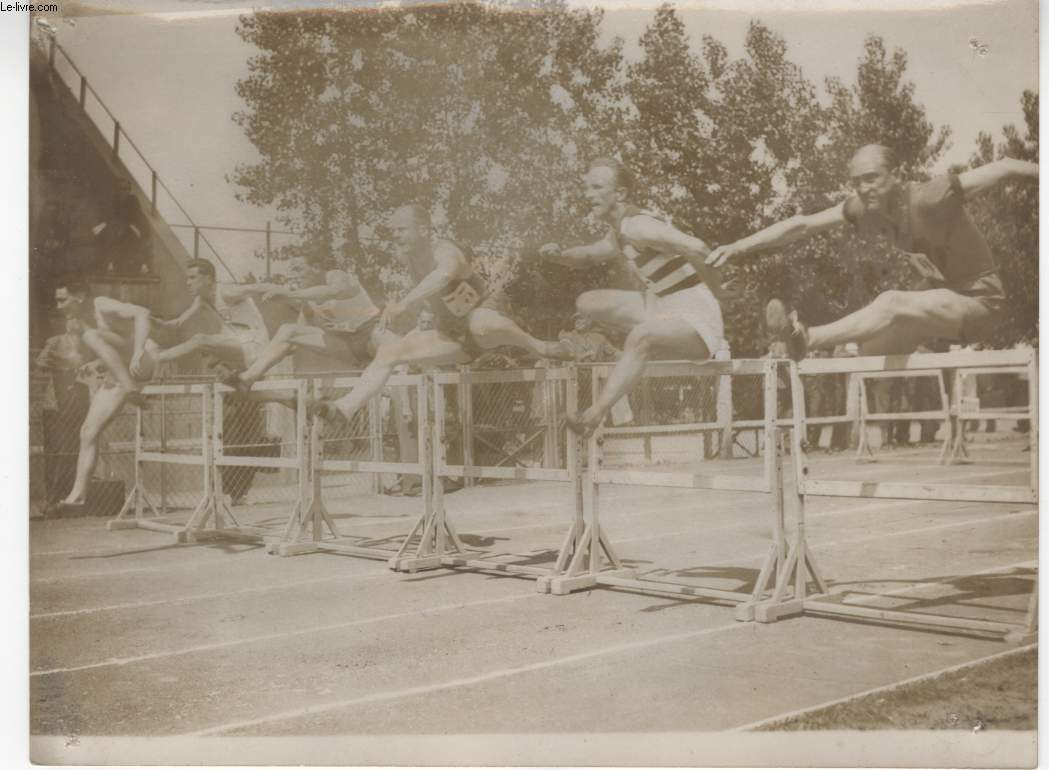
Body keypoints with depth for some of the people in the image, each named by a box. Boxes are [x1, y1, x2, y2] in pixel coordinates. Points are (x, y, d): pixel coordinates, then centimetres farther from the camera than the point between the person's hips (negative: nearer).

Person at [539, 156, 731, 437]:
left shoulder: (636, 226, -20)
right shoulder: (618, 234, 10)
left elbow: (696, 248, -31)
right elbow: (586, 256, 28)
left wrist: (716, 293, -17)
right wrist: (558, 255, 5)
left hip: (695, 314, -10)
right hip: (663, 308, 10)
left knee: (640, 336, -40)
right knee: (588, 303, 10)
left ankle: (595, 414, -39)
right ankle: (657, 339, 5)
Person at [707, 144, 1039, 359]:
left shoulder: (928, 198, -26)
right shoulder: (864, 207, -8)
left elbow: (1004, 168, -21)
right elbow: (802, 225, -11)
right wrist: (740, 246, -20)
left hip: (977, 298, -8)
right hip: (939, 292, 8)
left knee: (890, 304, -31)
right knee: (873, 351, 2)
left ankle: (806, 338, -43)